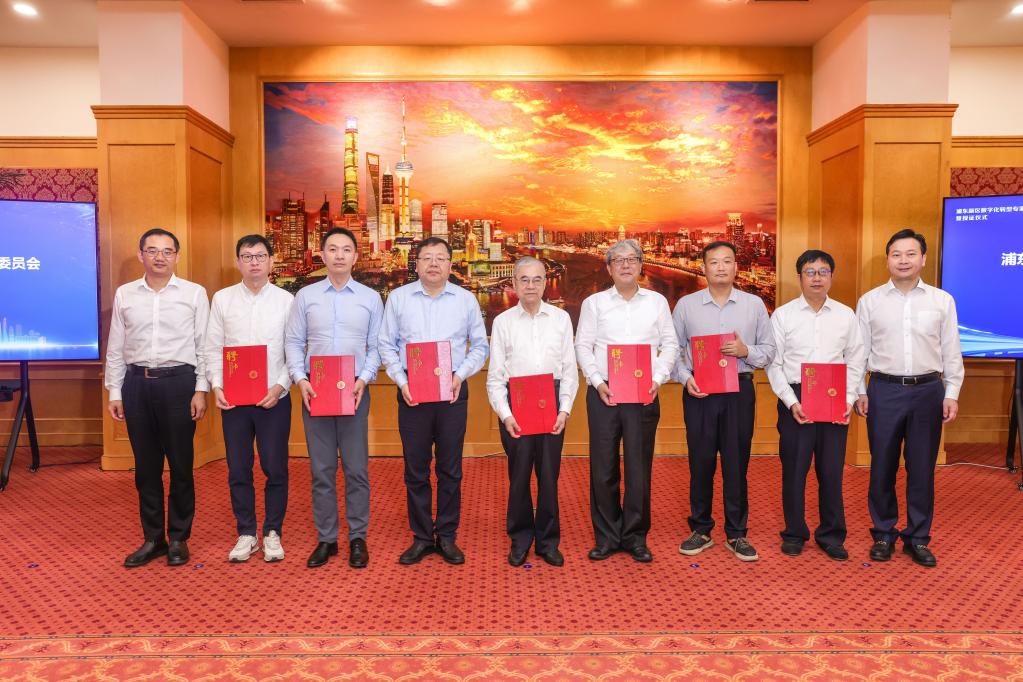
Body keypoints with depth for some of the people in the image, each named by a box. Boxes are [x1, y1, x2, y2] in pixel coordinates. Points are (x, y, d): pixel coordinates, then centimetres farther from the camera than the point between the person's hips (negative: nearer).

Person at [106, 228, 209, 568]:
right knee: (146, 465, 10)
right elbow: (115, 347, 10)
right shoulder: (124, 294, 8)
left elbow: (204, 346, 0)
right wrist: (114, 392, 7)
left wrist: (201, 390, -6)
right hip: (137, 383, 3)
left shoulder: (194, 293, 0)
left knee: (181, 464, 5)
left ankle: (179, 538, 18)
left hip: (178, 381, -3)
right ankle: (153, 538, 22)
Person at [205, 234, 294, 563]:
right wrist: (216, 386, -7)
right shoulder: (222, 299, 5)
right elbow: (213, 348, 5)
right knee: (238, 470, 8)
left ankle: (272, 533, 21)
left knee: (275, 469, 5)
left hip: (274, 399, -1)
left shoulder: (286, 300, 0)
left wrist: (279, 387, -12)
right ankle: (246, 534, 23)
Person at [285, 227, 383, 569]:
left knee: (356, 468, 2)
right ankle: (326, 539, 18)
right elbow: (293, 342, 7)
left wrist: (364, 378, -10)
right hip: (314, 390, 1)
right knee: (321, 470, 6)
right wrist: (300, 379, -6)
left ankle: (358, 538, 15)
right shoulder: (305, 296, 7)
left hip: (355, 390, -1)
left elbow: (376, 346, 4)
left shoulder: (371, 298, 6)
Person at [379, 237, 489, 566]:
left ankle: (447, 536, 20)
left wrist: (461, 374, -6)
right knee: (415, 468, 7)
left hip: (452, 391, 0)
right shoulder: (398, 298, 4)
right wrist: (401, 381, -5)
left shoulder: (466, 300, 5)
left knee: (450, 469, 7)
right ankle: (421, 537, 20)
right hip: (411, 391, 0)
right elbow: (387, 345, 6)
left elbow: (480, 345, 9)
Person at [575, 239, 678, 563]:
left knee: (639, 467, 3)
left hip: (644, 395, 0)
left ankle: (635, 536, 17)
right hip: (603, 394, 0)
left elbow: (670, 344, 9)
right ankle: (606, 536, 16)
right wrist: (598, 382, -7)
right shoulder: (594, 303, 8)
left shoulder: (657, 302, 10)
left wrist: (657, 379, -5)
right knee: (603, 467, 3)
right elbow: (583, 346, 5)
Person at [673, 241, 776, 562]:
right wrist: (685, 378, -9)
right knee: (700, 462, 5)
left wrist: (746, 351, -12)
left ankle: (737, 534, 18)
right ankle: (701, 530, 20)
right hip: (699, 391, 0)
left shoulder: (754, 304, 7)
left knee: (736, 463, 5)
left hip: (739, 390, 0)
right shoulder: (686, 304, 6)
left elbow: (769, 350, 7)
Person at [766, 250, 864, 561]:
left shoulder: (846, 315, 6)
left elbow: (854, 363, 8)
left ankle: (831, 535, 23)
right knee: (794, 469, 6)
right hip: (795, 400, -1)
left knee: (831, 470, 7)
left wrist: (849, 400, -3)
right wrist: (791, 402, -10)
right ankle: (794, 534, 21)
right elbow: (774, 364, -2)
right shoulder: (782, 315, 0)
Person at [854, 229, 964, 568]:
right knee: (882, 466, 7)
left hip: (928, 391, 1)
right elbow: (859, 351, 4)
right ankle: (883, 534, 22)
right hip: (884, 390, 0)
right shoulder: (869, 300, 3)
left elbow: (951, 352, 6)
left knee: (922, 468, 8)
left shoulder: (942, 300, 5)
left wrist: (951, 394, 1)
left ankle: (917, 538, 22)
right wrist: (859, 392, 0)